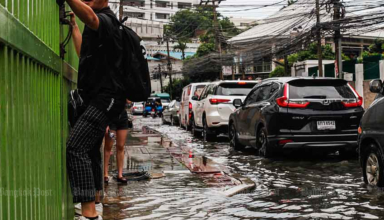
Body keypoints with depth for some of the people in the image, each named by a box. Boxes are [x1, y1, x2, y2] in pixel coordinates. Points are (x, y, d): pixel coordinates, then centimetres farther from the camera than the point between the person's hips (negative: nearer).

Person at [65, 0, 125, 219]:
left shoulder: (106, 19, -15)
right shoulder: (99, 24, 17)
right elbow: (85, 53, 32)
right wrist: (73, 24, 37)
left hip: (106, 98, -11)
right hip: (100, 97, 11)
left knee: (76, 148, -23)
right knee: (90, 149, 24)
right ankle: (95, 201, 42)